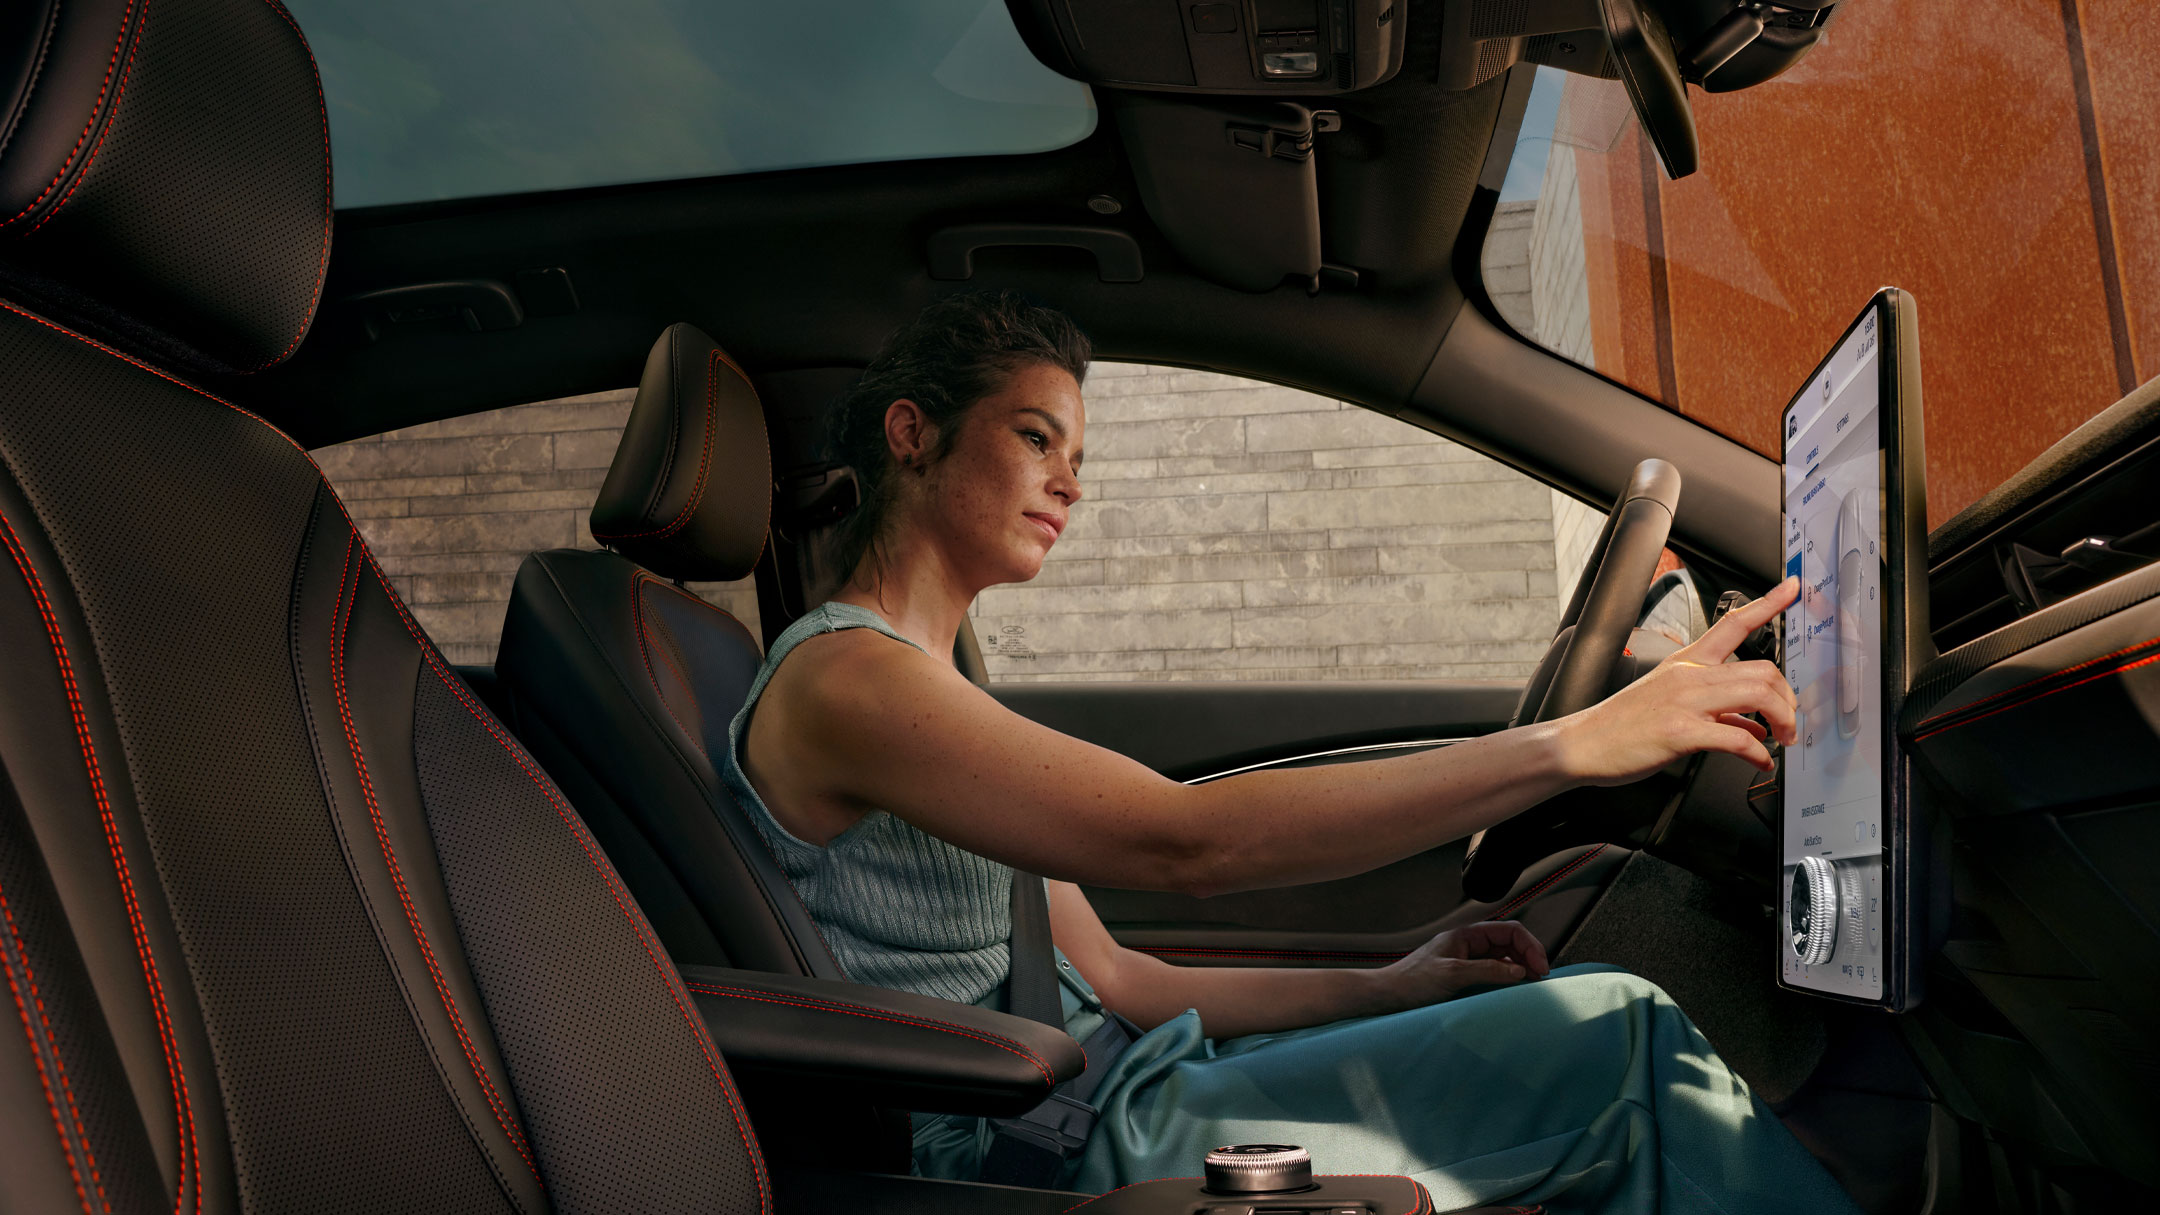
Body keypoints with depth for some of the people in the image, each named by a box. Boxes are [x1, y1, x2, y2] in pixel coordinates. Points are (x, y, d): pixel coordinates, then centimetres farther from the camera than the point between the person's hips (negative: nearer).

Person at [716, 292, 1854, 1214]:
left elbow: (1109, 982, 13)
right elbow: (1190, 844, -26)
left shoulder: (936, 694, 18)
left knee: (1591, 999, 4)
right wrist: (1586, 738, -26)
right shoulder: (839, 679, -13)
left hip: (1099, 1089, 9)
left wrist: (1387, 989, 1)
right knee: (1618, 1040, -12)